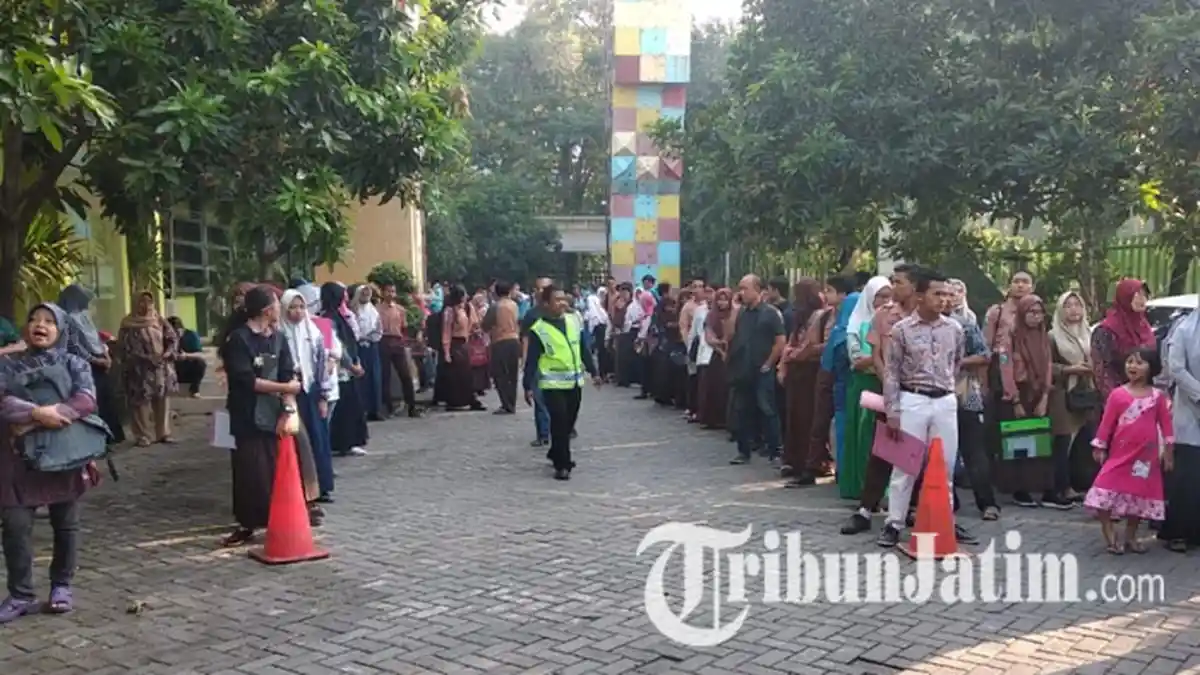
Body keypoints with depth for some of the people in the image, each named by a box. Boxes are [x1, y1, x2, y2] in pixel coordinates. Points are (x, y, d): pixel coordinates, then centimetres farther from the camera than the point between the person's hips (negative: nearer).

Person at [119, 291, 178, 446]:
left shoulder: (159, 320, 9)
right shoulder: (129, 324, -2)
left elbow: (173, 337, 8)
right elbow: (125, 346, -8)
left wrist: (167, 353, -10)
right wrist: (146, 358, -17)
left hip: (161, 367, 4)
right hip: (140, 369, -3)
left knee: (162, 400, 6)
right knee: (142, 402, -4)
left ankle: (163, 433, 13)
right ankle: (144, 436, 2)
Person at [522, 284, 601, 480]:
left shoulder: (574, 322, 4)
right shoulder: (539, 330, -11)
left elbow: (584, 350, 13)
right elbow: (531, 361, -9)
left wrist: (593, 372, 15)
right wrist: (528, 386, -11)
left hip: (575, 382, 5)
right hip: (553, 384, -5)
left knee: (569, 422, 14)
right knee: (560, 423, -10)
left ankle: (556, 454, 35)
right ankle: (562, 465, -2)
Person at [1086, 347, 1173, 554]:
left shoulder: (1158, 396, -1)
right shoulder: (1118, 394, -7)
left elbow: (1165, 423, 2)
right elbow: (1107, 422, -3)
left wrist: (1169, 451, 2)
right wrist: (1099, 447, -1)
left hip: (1146, 454, 2)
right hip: (1120, 452, -2)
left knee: (1140, 493, 10)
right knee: (1108, 489, -9)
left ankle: (1130, 537, 23)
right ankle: (1110, 536, 1)